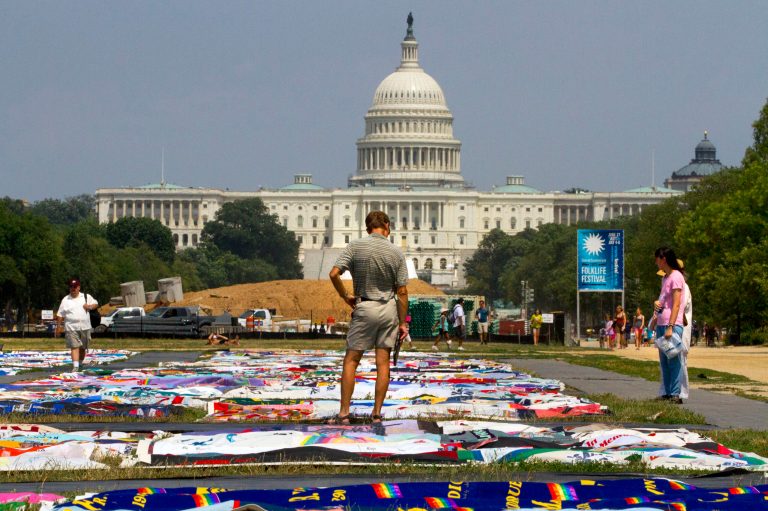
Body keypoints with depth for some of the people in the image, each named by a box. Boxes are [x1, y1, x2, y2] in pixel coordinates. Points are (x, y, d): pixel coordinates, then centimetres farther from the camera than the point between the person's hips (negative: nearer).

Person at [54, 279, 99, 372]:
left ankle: (80, 364, 26)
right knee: (74, 347, -12)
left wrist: (90, 307, -7)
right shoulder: (65, 300, 6)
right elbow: (60, 315, 7)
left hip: (84, 327, 2)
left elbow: (96, 304, 15)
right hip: (71, 328, -2)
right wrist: (58, 327, 2)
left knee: (83, 348, 9)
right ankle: (75, 366, -17)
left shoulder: (86, 297, 10)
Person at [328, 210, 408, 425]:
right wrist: (402, 323, 4)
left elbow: (334, 274, -16)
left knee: (351, 360, 5)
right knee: (383, 362, 6)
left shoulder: (355, 247, -8)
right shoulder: (396, 252, -4)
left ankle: (344, 412, -1)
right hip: (389, 309, 2)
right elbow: (402, 291, -3)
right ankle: (377, 413, 6)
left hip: (365, 308, -2)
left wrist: (345, 296, 1)